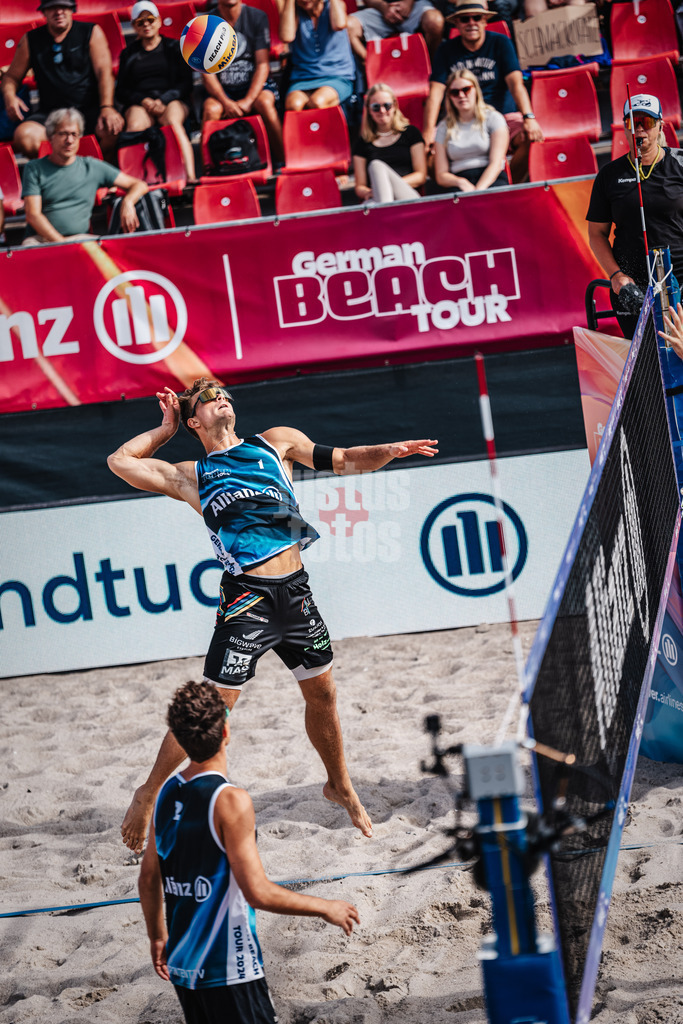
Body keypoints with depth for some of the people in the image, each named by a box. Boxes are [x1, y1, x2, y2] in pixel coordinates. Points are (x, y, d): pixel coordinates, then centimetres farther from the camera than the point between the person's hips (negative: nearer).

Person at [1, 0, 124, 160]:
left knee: (113, 129, -34)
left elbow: (104, 73, -3)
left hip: (90, 109, -1)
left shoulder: (91, 32, 7)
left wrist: (106, 108, -20)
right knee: (23, 136, -31)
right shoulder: (30, 40, 12)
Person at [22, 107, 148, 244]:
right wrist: (60, 242, -17)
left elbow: (139, 186, 17)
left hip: (80, 237, 2)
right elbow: (33, 215, -1)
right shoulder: (34, 168, 9)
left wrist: (128, 202, -8)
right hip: (42, 238, -2)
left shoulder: (92, 167, 15)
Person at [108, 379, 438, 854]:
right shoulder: (192, 476, 8)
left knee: (322, 693, 15)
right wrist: (165, 429, 16)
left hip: (295, 591, 4)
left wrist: (389, 451, -2)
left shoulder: (277, 442, 14)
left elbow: (343, 460, 15)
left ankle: (341, 786, 35)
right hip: (248, 599, -4)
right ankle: (149, 794, 7)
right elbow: (120, 462, 6)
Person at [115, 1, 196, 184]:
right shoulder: (129, 54, 22)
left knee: (173, 121, -37)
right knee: (135, 125, -35)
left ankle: (190, 177, -50)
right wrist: (143, 100, -7)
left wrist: (163, 100, -10)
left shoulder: (174, 47, 18)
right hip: (139, 103, 1)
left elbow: (186, 84, 8)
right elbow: (120, 91, 14)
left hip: (172, 100, -1)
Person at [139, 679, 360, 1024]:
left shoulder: (167, 793, 2)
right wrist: (325, 908, -9)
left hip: (181, 963, 7)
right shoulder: (230, 802, -20)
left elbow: (148, 877, 11)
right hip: (228, 970, -7)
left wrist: (157, 936, 26)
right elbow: (258, 892, -21)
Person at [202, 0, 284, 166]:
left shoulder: (257, 17, -1)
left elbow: (263, 65, -5)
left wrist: (248, 100, -19)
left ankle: (281, 163, -23)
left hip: (255, 85, 0)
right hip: (222, 90, 0)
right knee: (211, 109, -31)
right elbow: (207, 73, -5)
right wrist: (226, 103, -22)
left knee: (265, 103, -33)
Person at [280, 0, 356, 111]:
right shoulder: (295, 11, 7)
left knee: (317, 102, -36)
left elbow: (339, 25, -19)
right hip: (303, 77, 1)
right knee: (293, 104, -35)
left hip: (337, 78, -1)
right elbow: (286, 37, -14)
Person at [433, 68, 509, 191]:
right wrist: (461, 183, -11)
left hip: (491, 180, -1)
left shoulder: (493, 118, 11)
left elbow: (496, 163, -1)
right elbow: (441, 175, 12)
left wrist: (479, 190, -18)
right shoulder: (444, 128, 19)